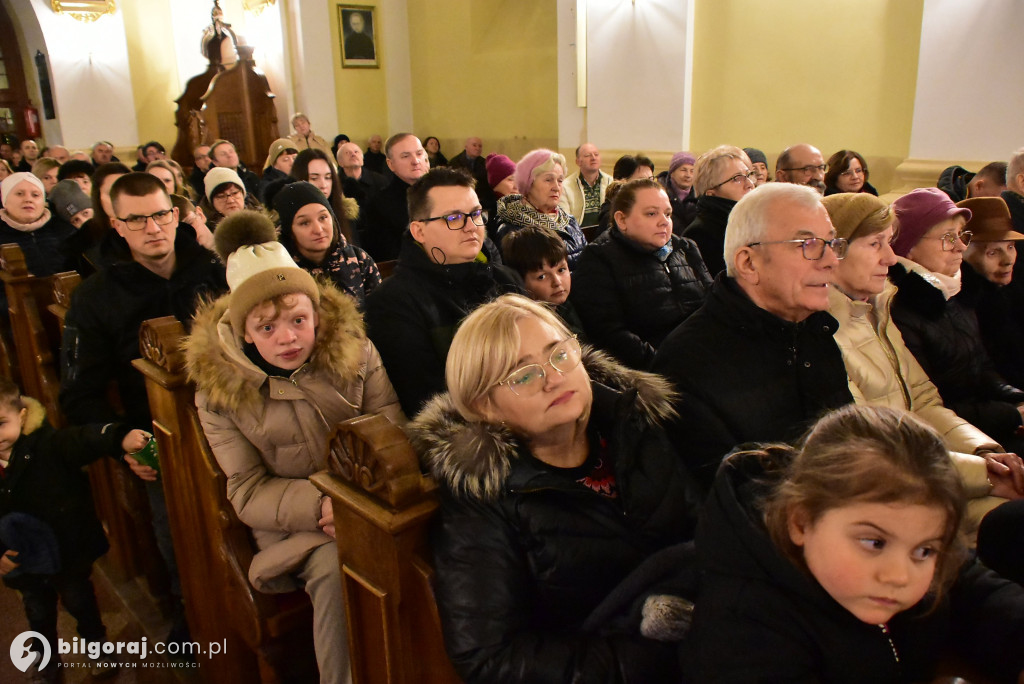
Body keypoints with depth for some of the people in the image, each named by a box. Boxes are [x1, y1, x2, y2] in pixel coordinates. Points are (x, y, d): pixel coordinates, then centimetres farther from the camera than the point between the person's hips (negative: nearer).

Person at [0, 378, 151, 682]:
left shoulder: (47, 445, -22)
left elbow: (83, 440, -41)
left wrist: (120, 438, -60)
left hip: (70, 552, -3)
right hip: (26, 563, 3)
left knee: (80, 603, 19)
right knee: (39, 614, 24)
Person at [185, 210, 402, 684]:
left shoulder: (355, 352, -2)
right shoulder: (219, 390, -3)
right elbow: (247, 493, -4)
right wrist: (319, 505, -22)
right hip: (291, 523, -1)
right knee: (338, 567, -33)